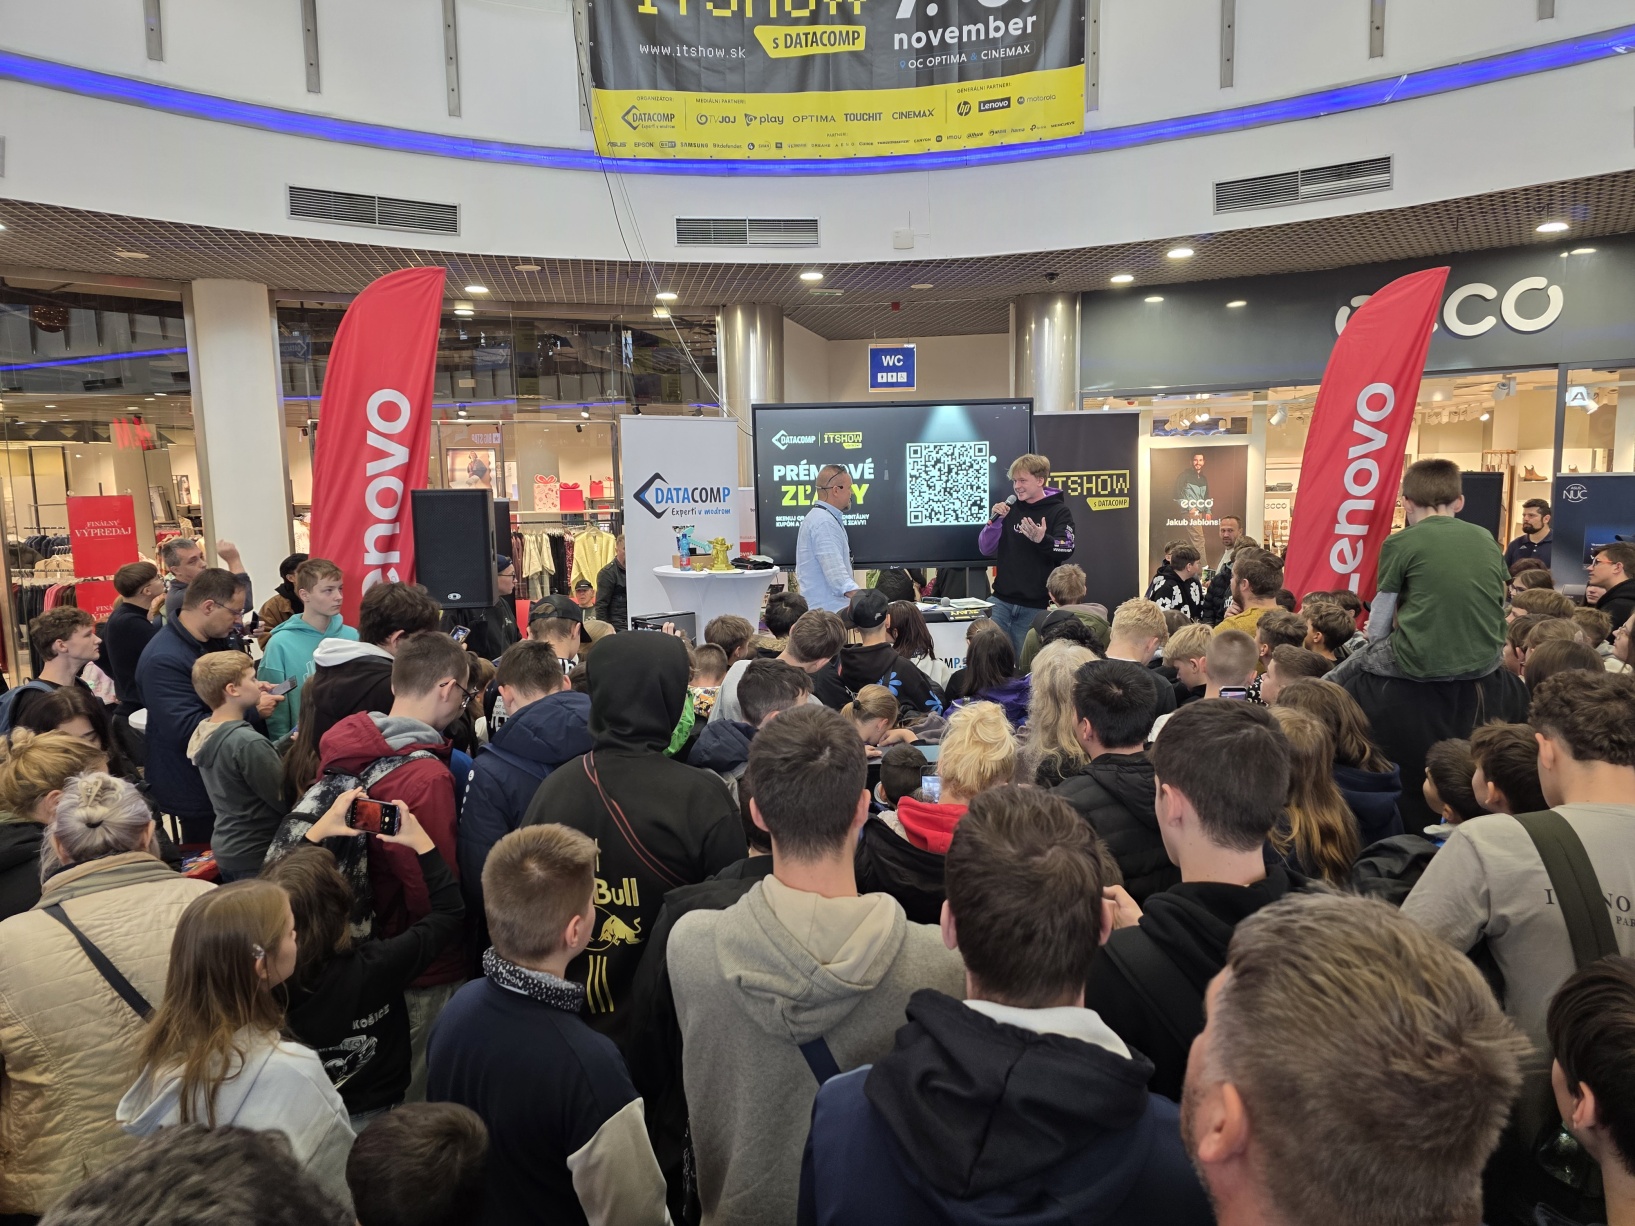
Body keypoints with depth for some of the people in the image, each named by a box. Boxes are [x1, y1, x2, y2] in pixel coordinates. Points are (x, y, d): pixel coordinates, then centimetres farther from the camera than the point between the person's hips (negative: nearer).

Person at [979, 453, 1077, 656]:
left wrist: (1042, 540, -33)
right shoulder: (1010, 508, 7)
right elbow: (986, 549, 5)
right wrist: (995, 520, -10)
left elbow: (1066, 551, -14)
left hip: (1036, 606, -3)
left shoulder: (1059, 511, -2)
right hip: (1001, 600, 3)